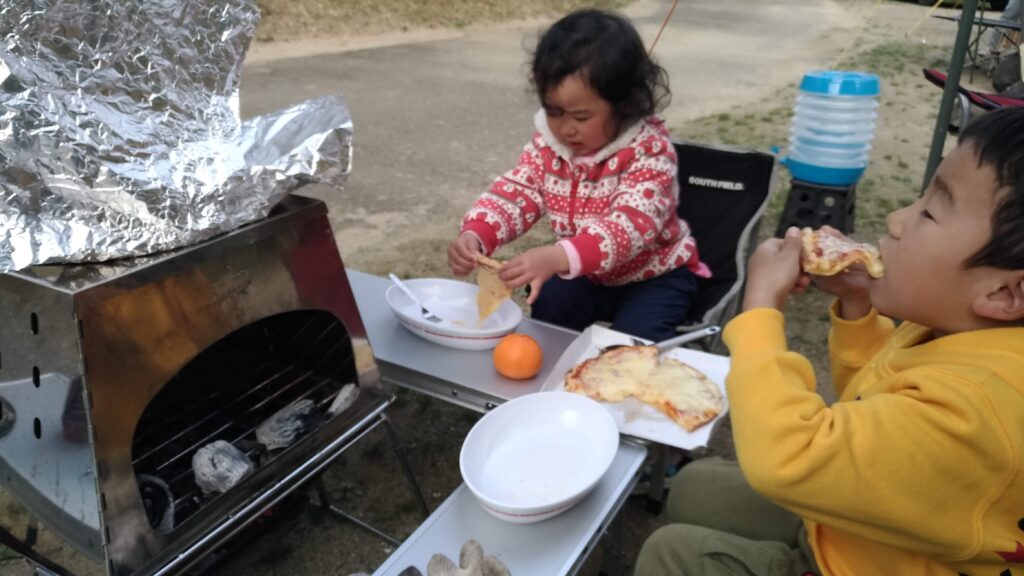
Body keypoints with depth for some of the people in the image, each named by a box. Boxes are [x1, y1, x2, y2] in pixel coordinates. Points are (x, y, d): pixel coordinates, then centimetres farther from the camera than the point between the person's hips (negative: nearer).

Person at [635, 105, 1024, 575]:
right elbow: (874, 398, 10)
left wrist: (762, 305, -32)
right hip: (840, 532, 8)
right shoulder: (950, 324, -8)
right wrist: (856, 306, -7)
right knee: (694, 486, 16)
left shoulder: (968, 411, -38)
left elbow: (783, 457, -44)